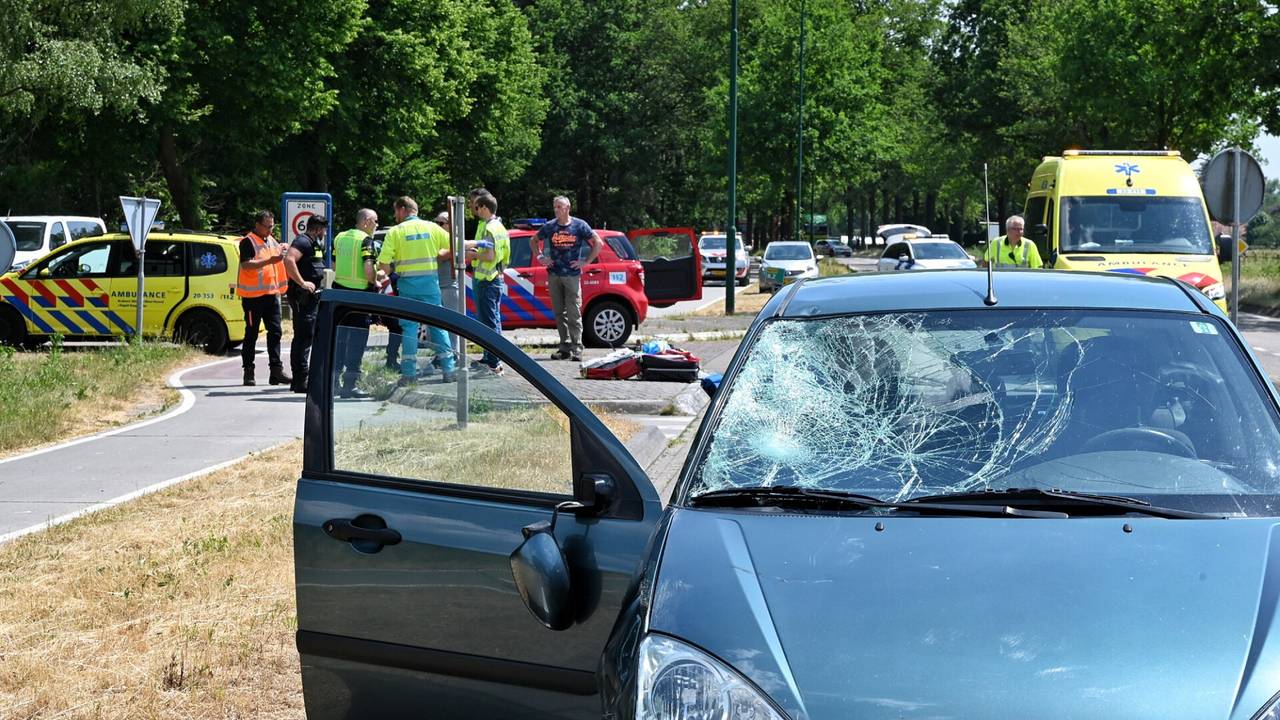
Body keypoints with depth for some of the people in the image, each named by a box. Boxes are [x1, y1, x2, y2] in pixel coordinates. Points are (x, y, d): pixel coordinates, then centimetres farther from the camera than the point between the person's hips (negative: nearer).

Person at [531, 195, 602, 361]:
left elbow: (598, 243, 2)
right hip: (554, 274, 4)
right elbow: (533, 241, 23)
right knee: (559, 313, 6)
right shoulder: (549, 227, 8)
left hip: (572, 275, -4)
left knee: (574, 313, -8)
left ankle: (577, 349, -8)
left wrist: (586, 261, -3)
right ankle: (565, 347, 12)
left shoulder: (579, 225, 0)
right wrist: (540, 257, 10)